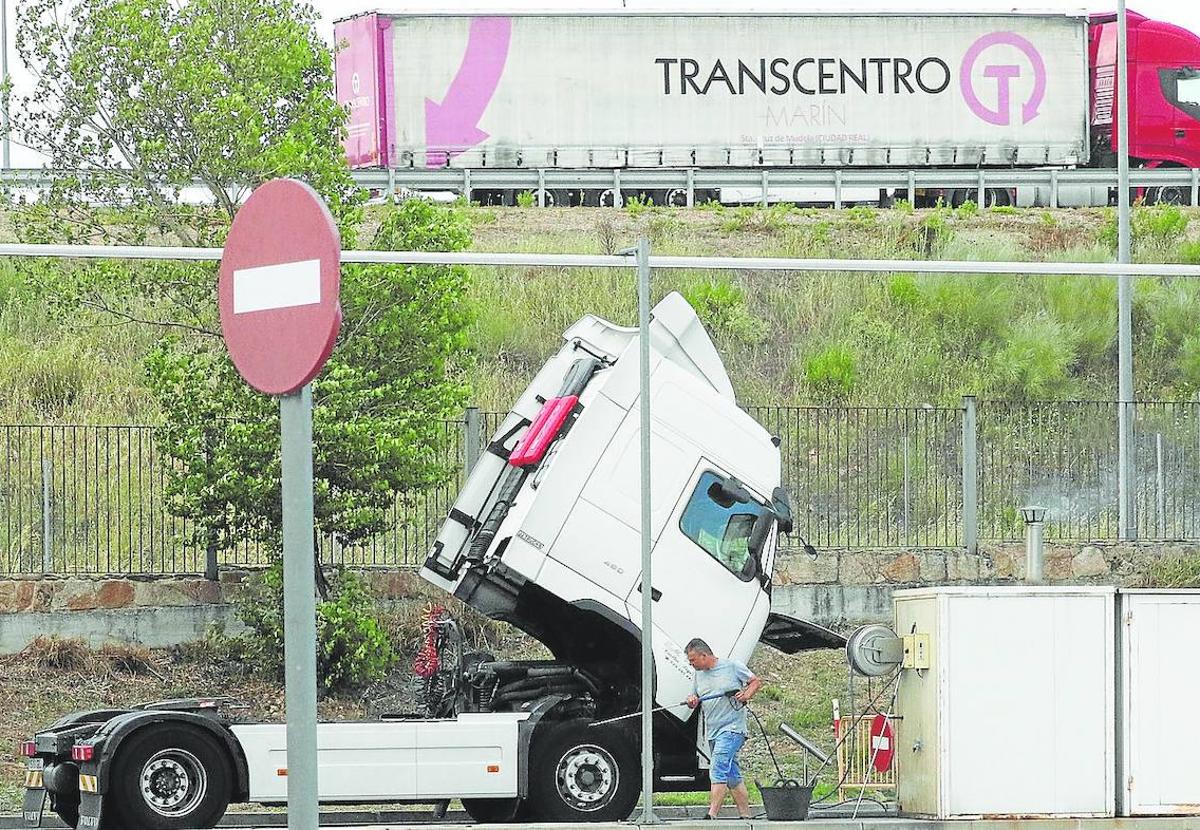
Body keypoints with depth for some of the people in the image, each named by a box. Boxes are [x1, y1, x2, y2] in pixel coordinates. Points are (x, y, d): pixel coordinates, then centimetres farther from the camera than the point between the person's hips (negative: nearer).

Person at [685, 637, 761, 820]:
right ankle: (745, 815, 13)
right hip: (712, 732, 7)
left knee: (718, 770, -19)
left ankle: (711, 815, -25)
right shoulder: (699, 675, 15)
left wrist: (747, 694, -12)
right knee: (732, 777, 9)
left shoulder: (732, 666, -2)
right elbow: (695, 699, 22)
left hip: (732, 728, -7)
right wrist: (692, 702, -2)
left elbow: (756, 681, 7)